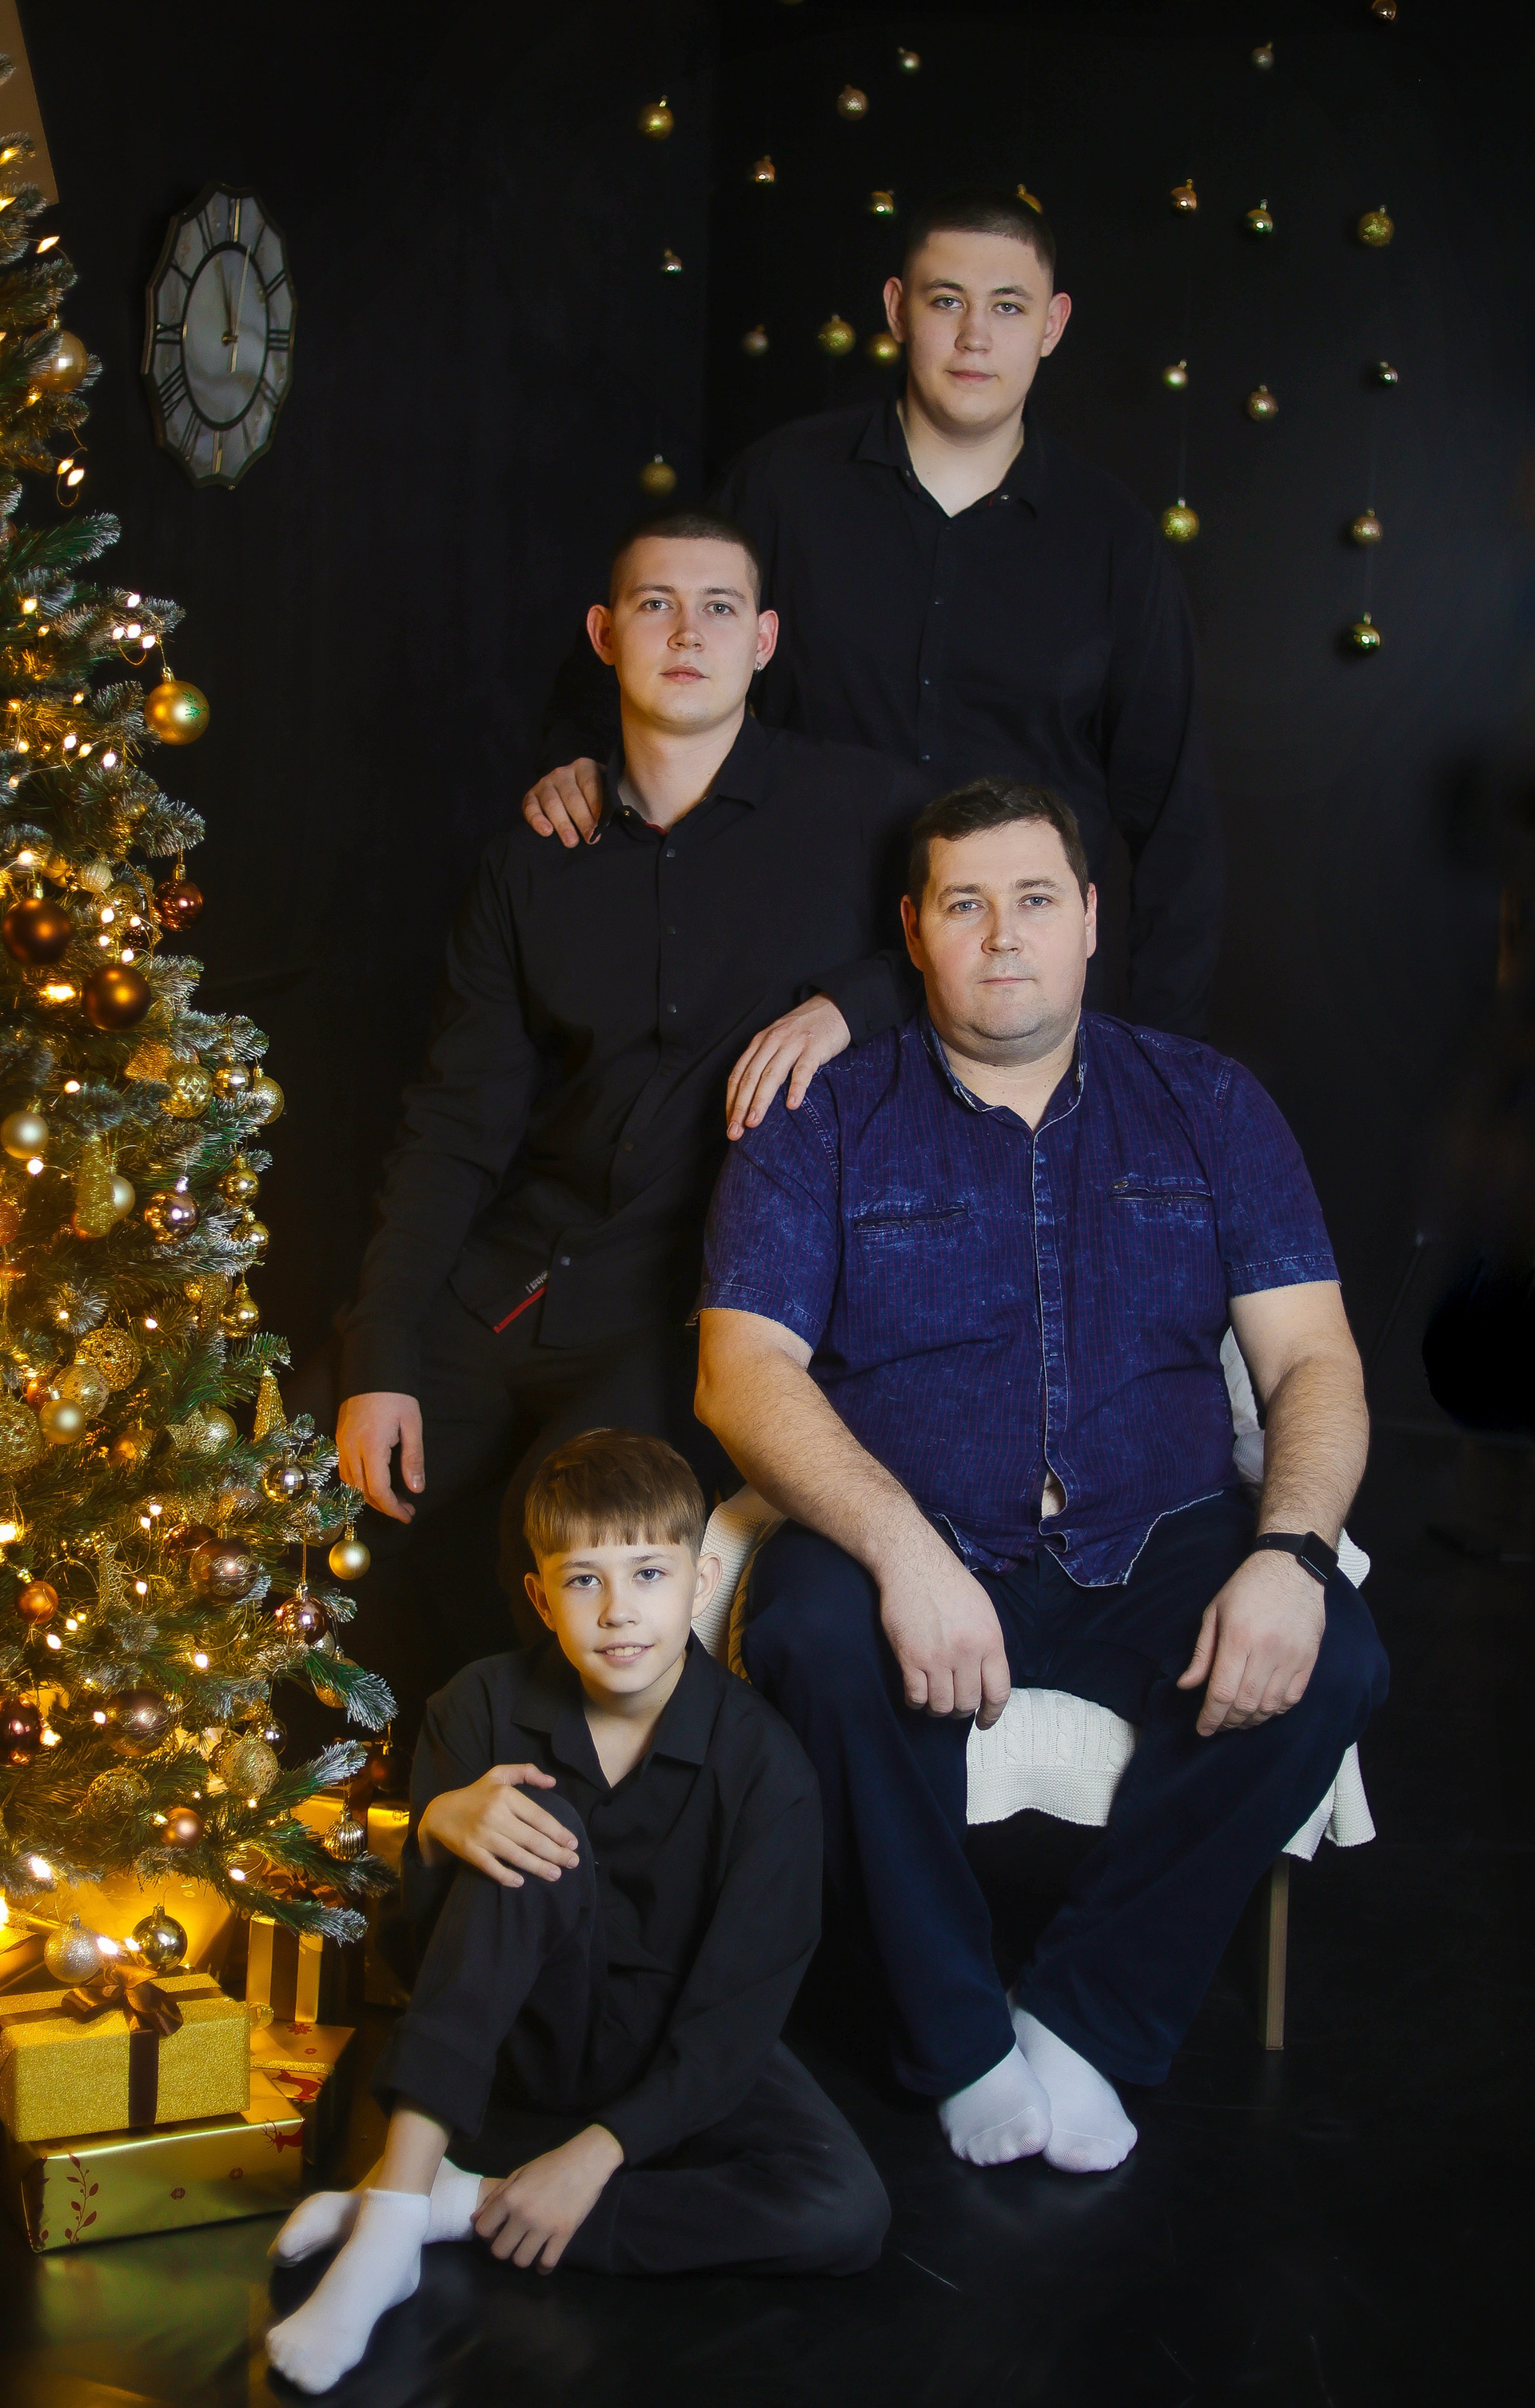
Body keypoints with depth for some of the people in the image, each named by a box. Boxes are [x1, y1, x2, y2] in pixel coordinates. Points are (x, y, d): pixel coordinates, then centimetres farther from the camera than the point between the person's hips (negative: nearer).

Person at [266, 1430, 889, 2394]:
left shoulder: (763, 1762, -18)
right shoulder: (486, 1708, -10)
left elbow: (738, 2010, -18)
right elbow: (424, 1928, -7)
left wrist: (601, 2149, -27)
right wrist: (439, 1828, -28)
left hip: (680, 2049, 0)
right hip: (532, 2024, 1)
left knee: (846, 2215, -29)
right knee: (536, 1830, -30)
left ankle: (467, 2206, -23)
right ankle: (391, 2218, -34)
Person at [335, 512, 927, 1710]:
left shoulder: (860, 805, 2)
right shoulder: (537, 860, 12)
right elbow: (457, 1123, 9)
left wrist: (848, 1002, -12)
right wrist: (379, 1360, 0)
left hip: (716, 1297, -4)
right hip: (517, 1283, 5)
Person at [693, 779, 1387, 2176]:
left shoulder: (1205, 1107, 9)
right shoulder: (826, 1125, 3)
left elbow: (1313, 1361, 3)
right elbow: (743, 1371, -8)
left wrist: (1288, 1551, -19)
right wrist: (901, 1550, -26)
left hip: (1154, 1549, 2)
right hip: (905, 1539, -1)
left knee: (1330, 1662, -26)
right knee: (824, 1645, -34)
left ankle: (1085, 2018, -10)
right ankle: (961, 2037, -11)